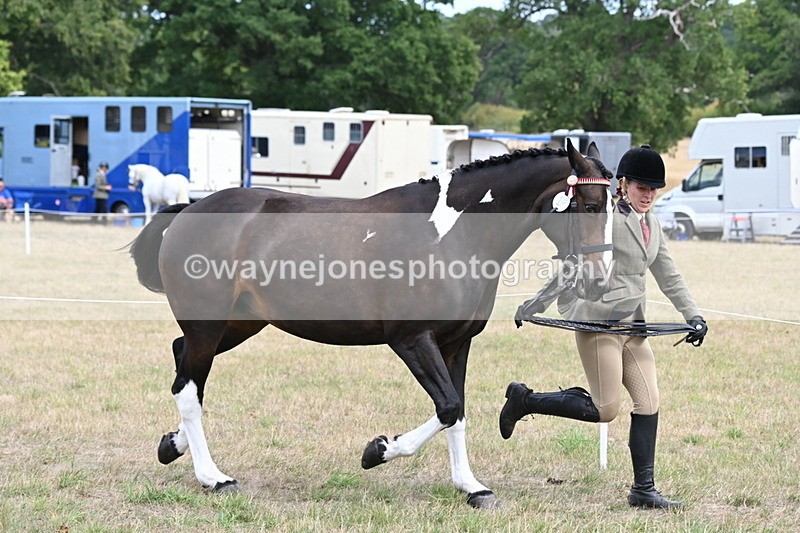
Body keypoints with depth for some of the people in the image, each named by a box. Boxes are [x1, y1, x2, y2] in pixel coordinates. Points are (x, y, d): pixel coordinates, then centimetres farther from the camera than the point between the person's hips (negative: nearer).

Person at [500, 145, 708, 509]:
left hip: (633, 325, 8)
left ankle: (643, 490, 5)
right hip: (598, 323, -8)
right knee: (605, 409, -8)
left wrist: (693, 317, 7)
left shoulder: (653, 226, 16)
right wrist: (540, 304, -8)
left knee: (649, 403, 0)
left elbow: (670, 278, 18)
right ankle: (524, 400, 9)